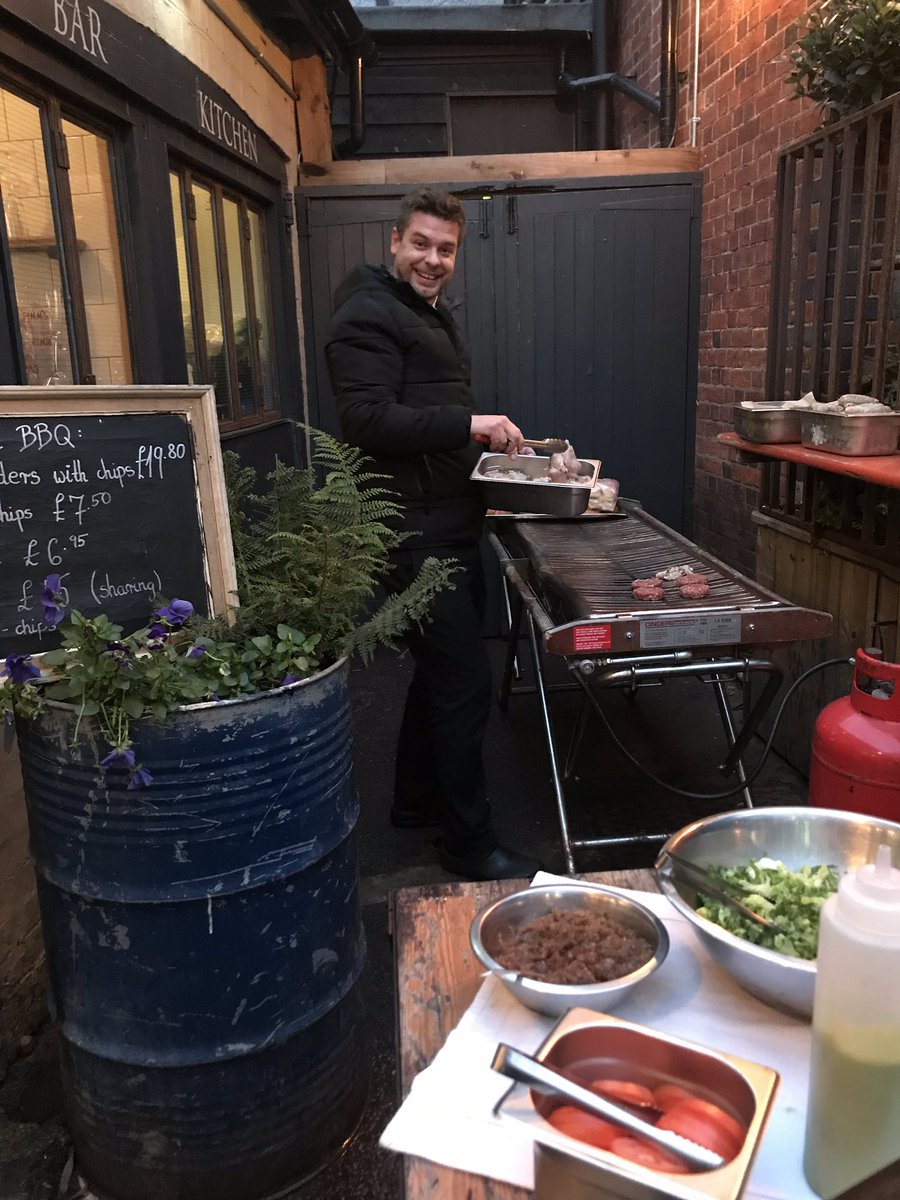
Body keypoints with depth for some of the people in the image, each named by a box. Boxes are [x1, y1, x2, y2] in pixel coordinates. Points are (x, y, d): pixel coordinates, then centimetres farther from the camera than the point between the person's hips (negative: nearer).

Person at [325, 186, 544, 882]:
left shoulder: (432, 316, 23)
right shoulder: (368, 314, -10)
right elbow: (367, 420, -23)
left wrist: (493, 445, 17)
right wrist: (469, 424, -24)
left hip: (452, 526, 11)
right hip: (415, 532, -11)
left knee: (441, 670, 19)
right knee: (464, 681, -8)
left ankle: (416, 801, 36)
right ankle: (470, 844, 7)